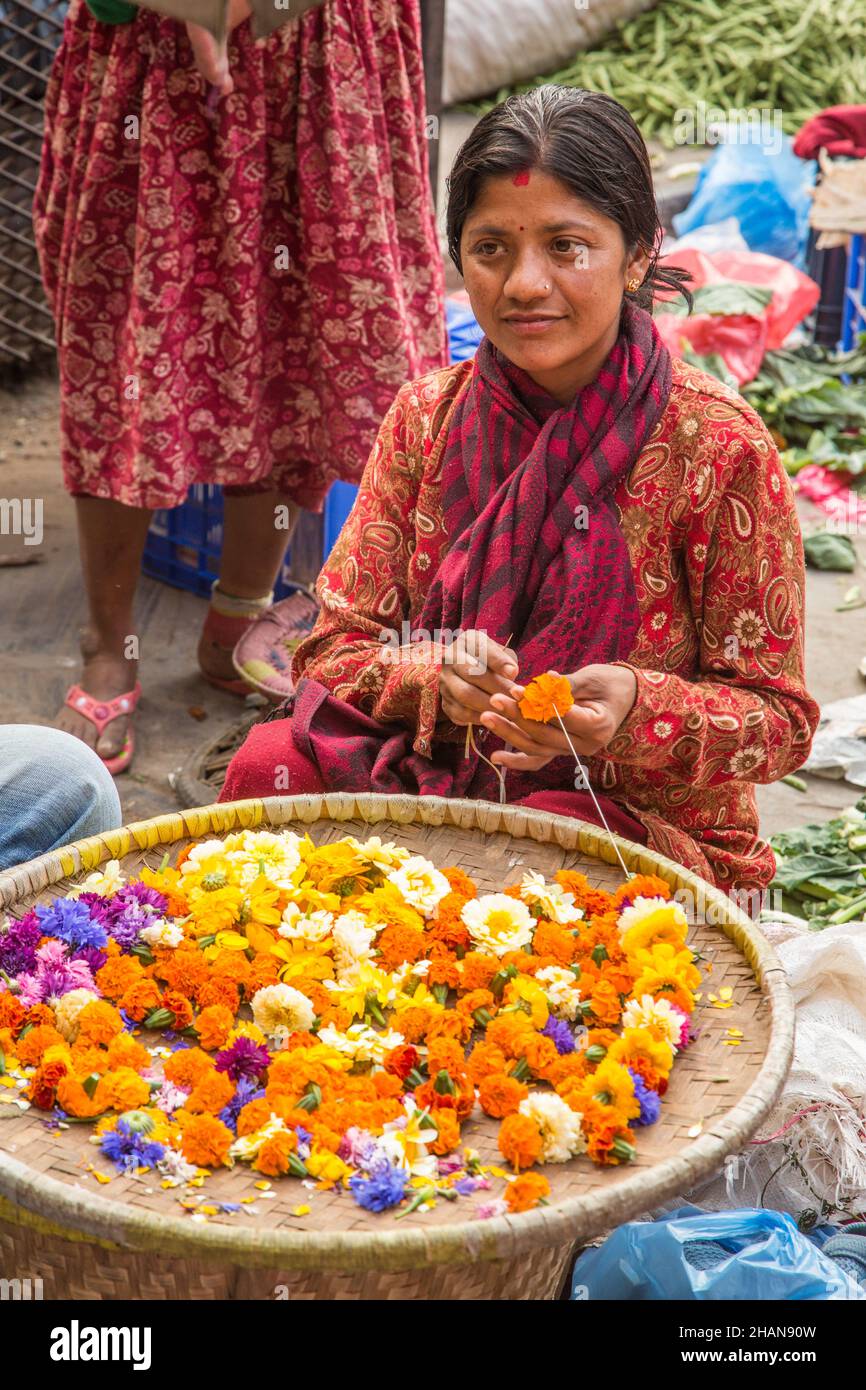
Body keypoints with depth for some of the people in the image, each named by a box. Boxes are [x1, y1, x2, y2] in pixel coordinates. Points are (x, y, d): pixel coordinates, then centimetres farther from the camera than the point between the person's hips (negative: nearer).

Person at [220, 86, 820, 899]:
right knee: (271, 762, -23)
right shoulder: (426, 417, 1)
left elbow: (778, 721, -8)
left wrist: (637, 709, -29)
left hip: (640, 824, -3)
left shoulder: (718, 448, -12)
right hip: (434, 782, 3)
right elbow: (334, 646, 0)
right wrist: (435, 678, -22)